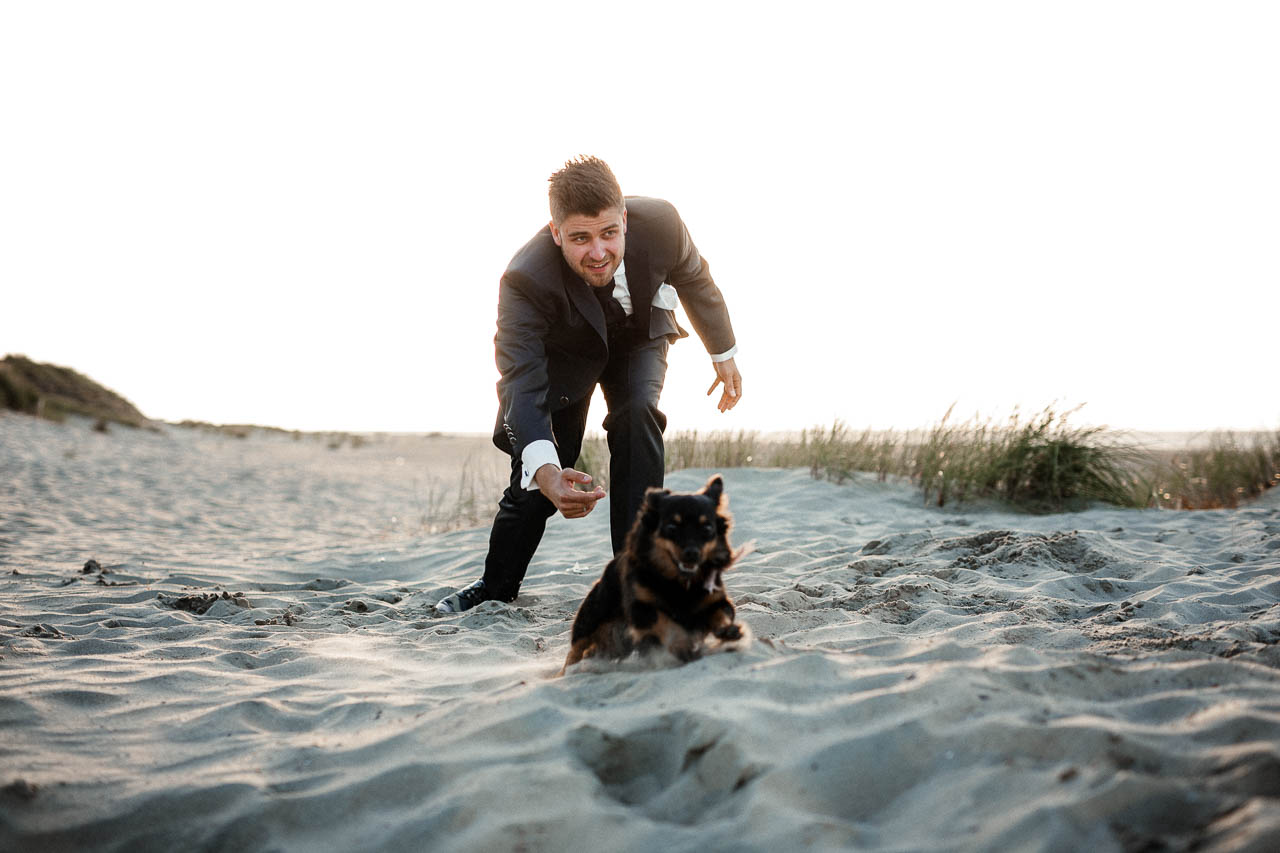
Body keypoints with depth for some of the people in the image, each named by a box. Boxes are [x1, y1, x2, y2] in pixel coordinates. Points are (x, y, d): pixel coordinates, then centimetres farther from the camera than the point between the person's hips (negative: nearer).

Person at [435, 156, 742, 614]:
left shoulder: (659, 222, -33)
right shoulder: (525, 279, -40)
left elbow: (694, 280, -10)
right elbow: (521, 382, -47)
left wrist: (724, 355, 4)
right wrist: (545, 471, -65)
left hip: (638, 339, 2)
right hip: (564, 351, -1)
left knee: (637, 413, -28)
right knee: (535, 476, -7)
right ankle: (497, 586, 18)